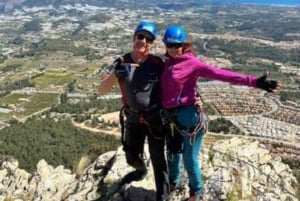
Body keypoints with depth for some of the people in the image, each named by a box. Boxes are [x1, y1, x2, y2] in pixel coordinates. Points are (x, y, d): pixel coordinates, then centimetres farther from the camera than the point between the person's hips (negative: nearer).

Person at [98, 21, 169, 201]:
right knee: (132, 157, 20)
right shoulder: (121, 62, -9)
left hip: (155, 118, -2)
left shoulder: (157, 63, -12)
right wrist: (115, 74, -34)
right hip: (133, 118, 3)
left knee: (157, 158, 7)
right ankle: (141, 170, 56)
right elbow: (102, 91, -15)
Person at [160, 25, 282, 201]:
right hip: (172, 118, 6)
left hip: (189, 116, -6)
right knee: (173, 154, 23)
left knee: (190, 160, 6)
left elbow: (220, 74, -20)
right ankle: (172, 183, 50)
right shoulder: (168, 63, 8)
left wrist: (254, 82, -28)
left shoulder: (192, 63, -12)